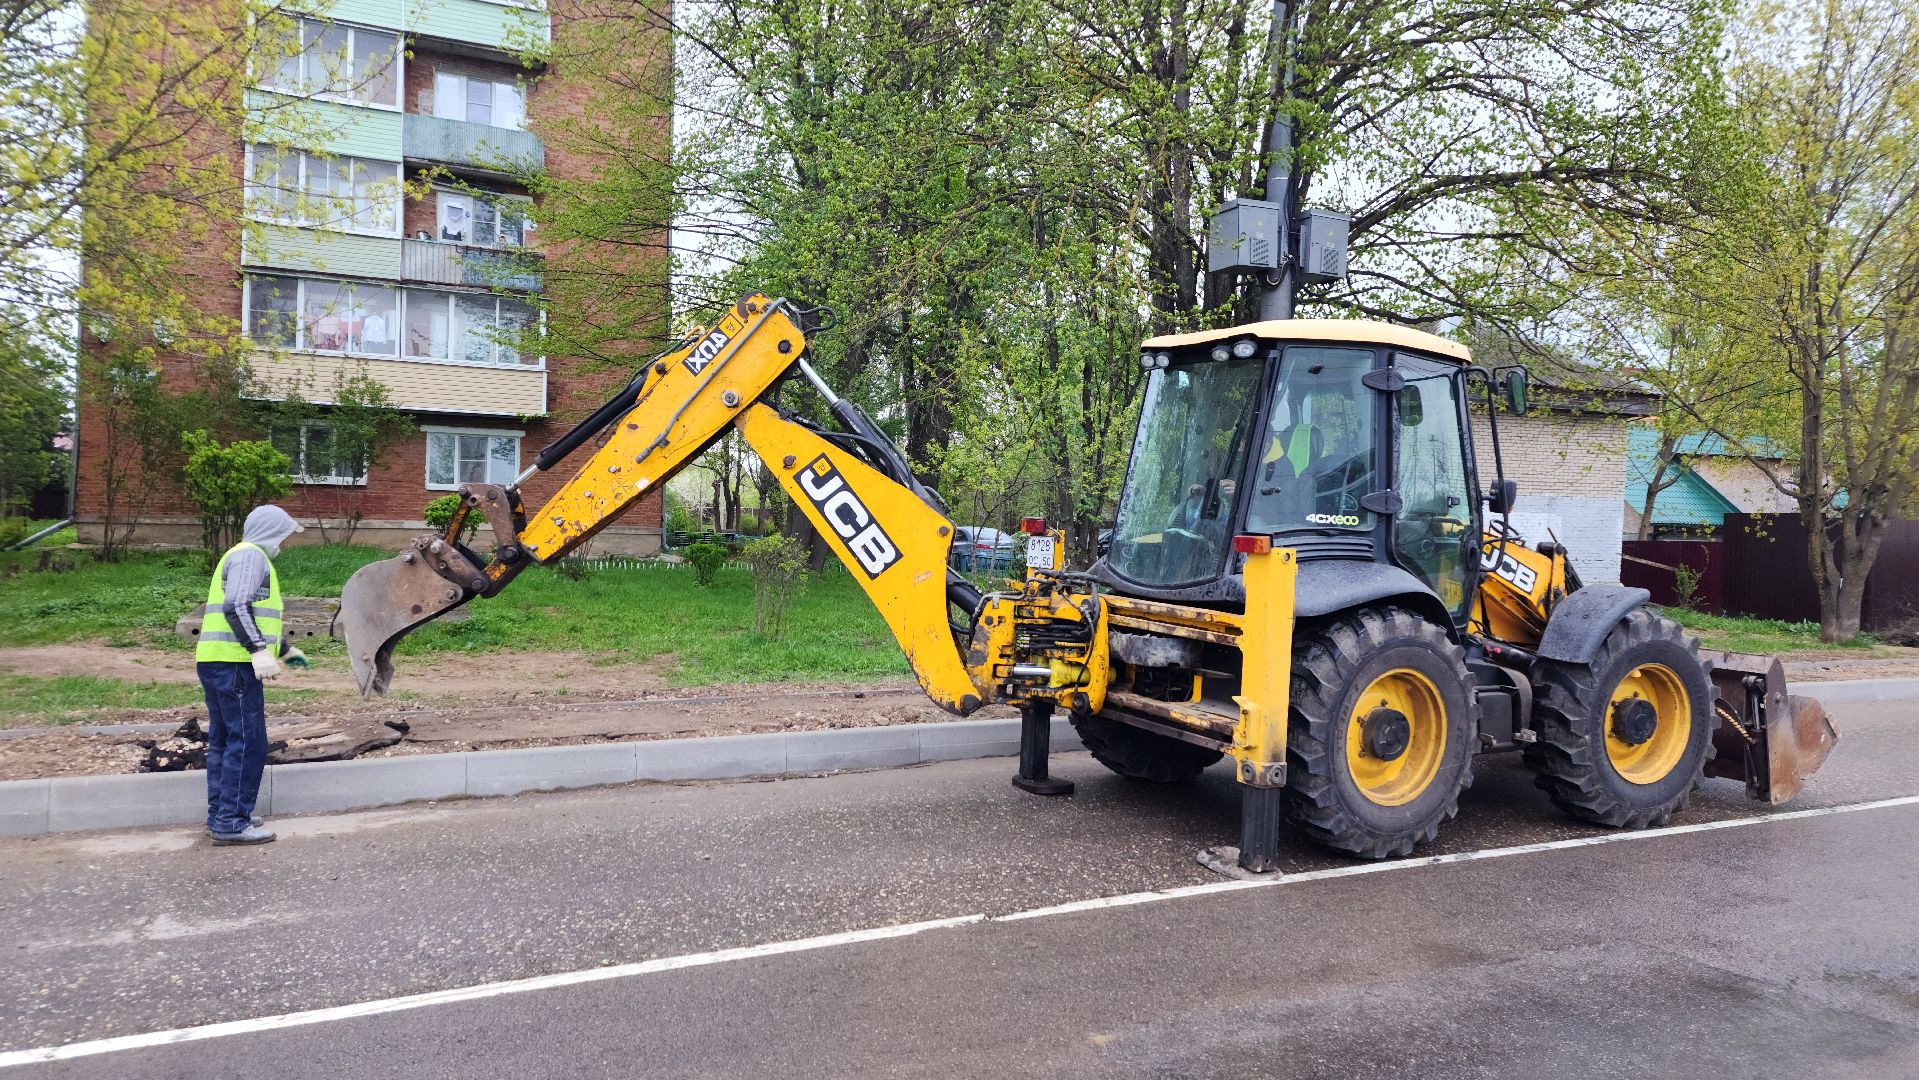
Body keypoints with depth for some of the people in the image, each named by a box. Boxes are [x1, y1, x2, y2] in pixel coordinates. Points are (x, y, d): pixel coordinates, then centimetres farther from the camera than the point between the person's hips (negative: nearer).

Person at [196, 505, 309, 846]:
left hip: (215, 663, 11)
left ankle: (220, 814, 23)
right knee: (248, 742, -8)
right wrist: (260, 650, -28)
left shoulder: (247, 556, 25)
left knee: (223, 741, 16)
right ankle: (231, 822, -6)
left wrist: (286, 649, 40)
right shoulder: (251, 555, -8)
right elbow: (236, 606, -22)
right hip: (234, 664, -11)